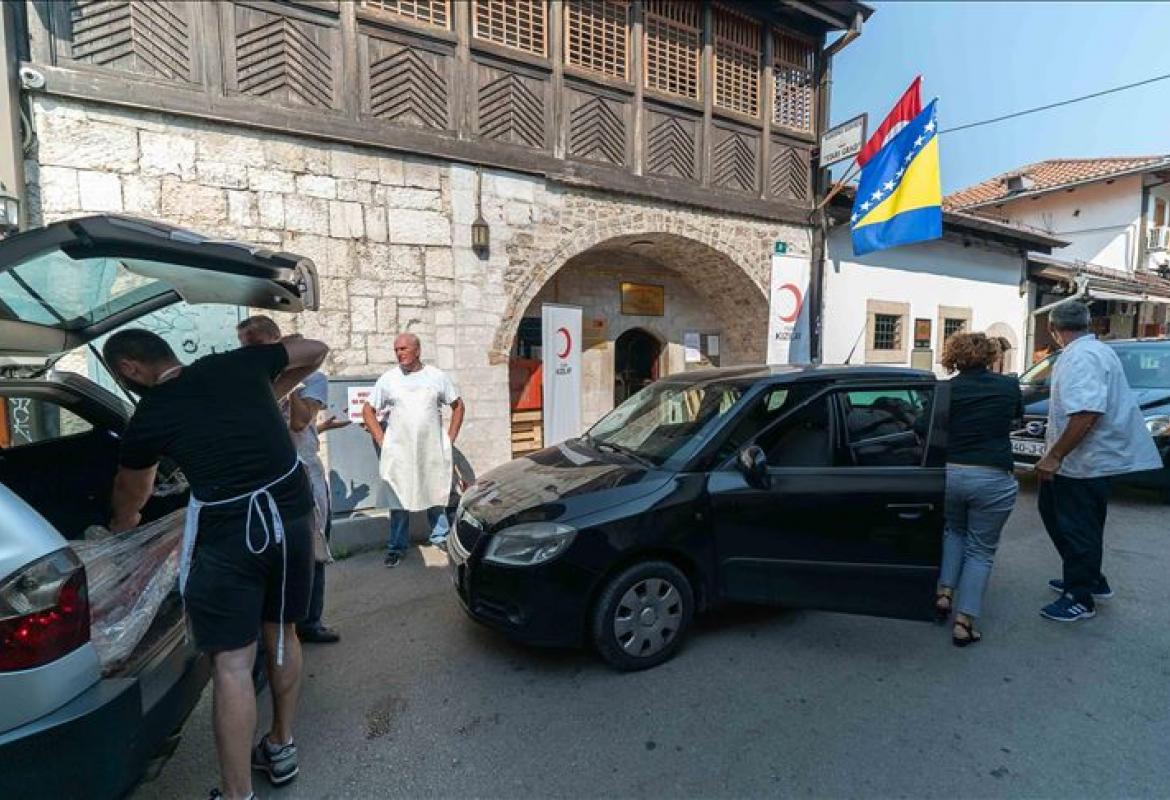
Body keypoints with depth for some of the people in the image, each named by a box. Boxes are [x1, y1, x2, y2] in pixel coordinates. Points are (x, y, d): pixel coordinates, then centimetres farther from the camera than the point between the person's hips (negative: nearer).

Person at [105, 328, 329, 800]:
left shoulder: (147, 418, 0)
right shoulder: (237, 364, 5)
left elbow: (130, 494, 19)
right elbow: (316, 350, 17)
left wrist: (121, 525, 42)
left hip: (227, 531, -5)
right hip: (292, 514, 5)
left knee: (232, 664, 5)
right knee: (282, 634, 22)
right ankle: (281, 747, 41)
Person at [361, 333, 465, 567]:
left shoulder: (437, 376, 1)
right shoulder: (388, 379, 1)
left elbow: (457, 406, 9)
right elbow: (368, 410, 8)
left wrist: (450, 439, 3)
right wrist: (381, 440, -1)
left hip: (433, 451, 1)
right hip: (398, 453, 0)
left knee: (437, 494, 9)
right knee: (399, 499, 4)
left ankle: (441, 536, 26)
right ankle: (397, 546, 16)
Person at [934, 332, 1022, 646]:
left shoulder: (946, 389, -1)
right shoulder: (1009, 385, 3)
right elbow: (1018, 415, 24)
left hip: (949, 474, 1)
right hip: (993, 479, 0)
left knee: (953, 532, 28)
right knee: (980, 550, 12)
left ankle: (944, 593, 17)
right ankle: (963, 623, 9)